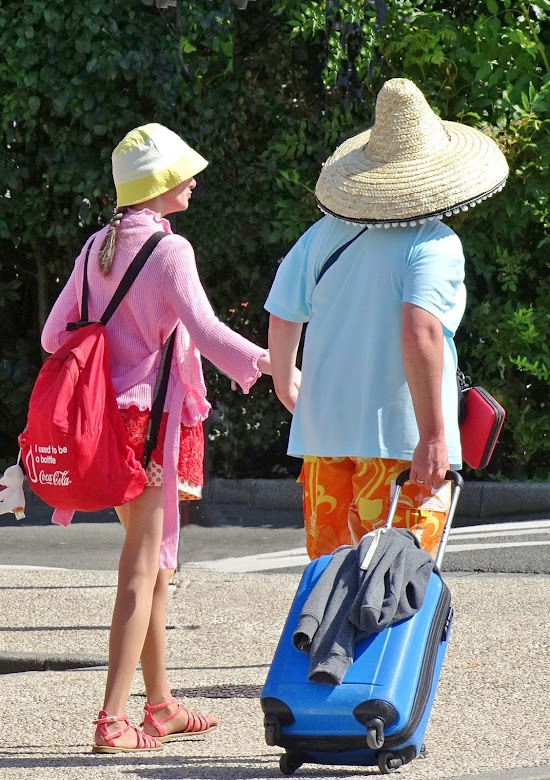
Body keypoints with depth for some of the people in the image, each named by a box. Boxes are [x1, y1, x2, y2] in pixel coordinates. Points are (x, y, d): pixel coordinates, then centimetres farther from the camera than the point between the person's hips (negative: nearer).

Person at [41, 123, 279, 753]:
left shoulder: (98, 247, 10)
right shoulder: (168, 250, -12)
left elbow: (55, 334, 13)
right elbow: (204, 330, -22)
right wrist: (270, 365, -19)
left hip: (108, 412, 8)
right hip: (153, 413, -8)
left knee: (154, 563, 17)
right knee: (143, 566, -7)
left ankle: (160, 705, 25)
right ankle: (113, 720, -11)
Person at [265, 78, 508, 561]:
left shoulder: (322, 236, 8)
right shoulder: (433, 245, -11)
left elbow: (282, 318, 14)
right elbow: (420, 332, -24)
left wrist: (285, 384, 34)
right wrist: (433, 435, -23)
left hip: (323, 431, 6)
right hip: (398, 433, -6)